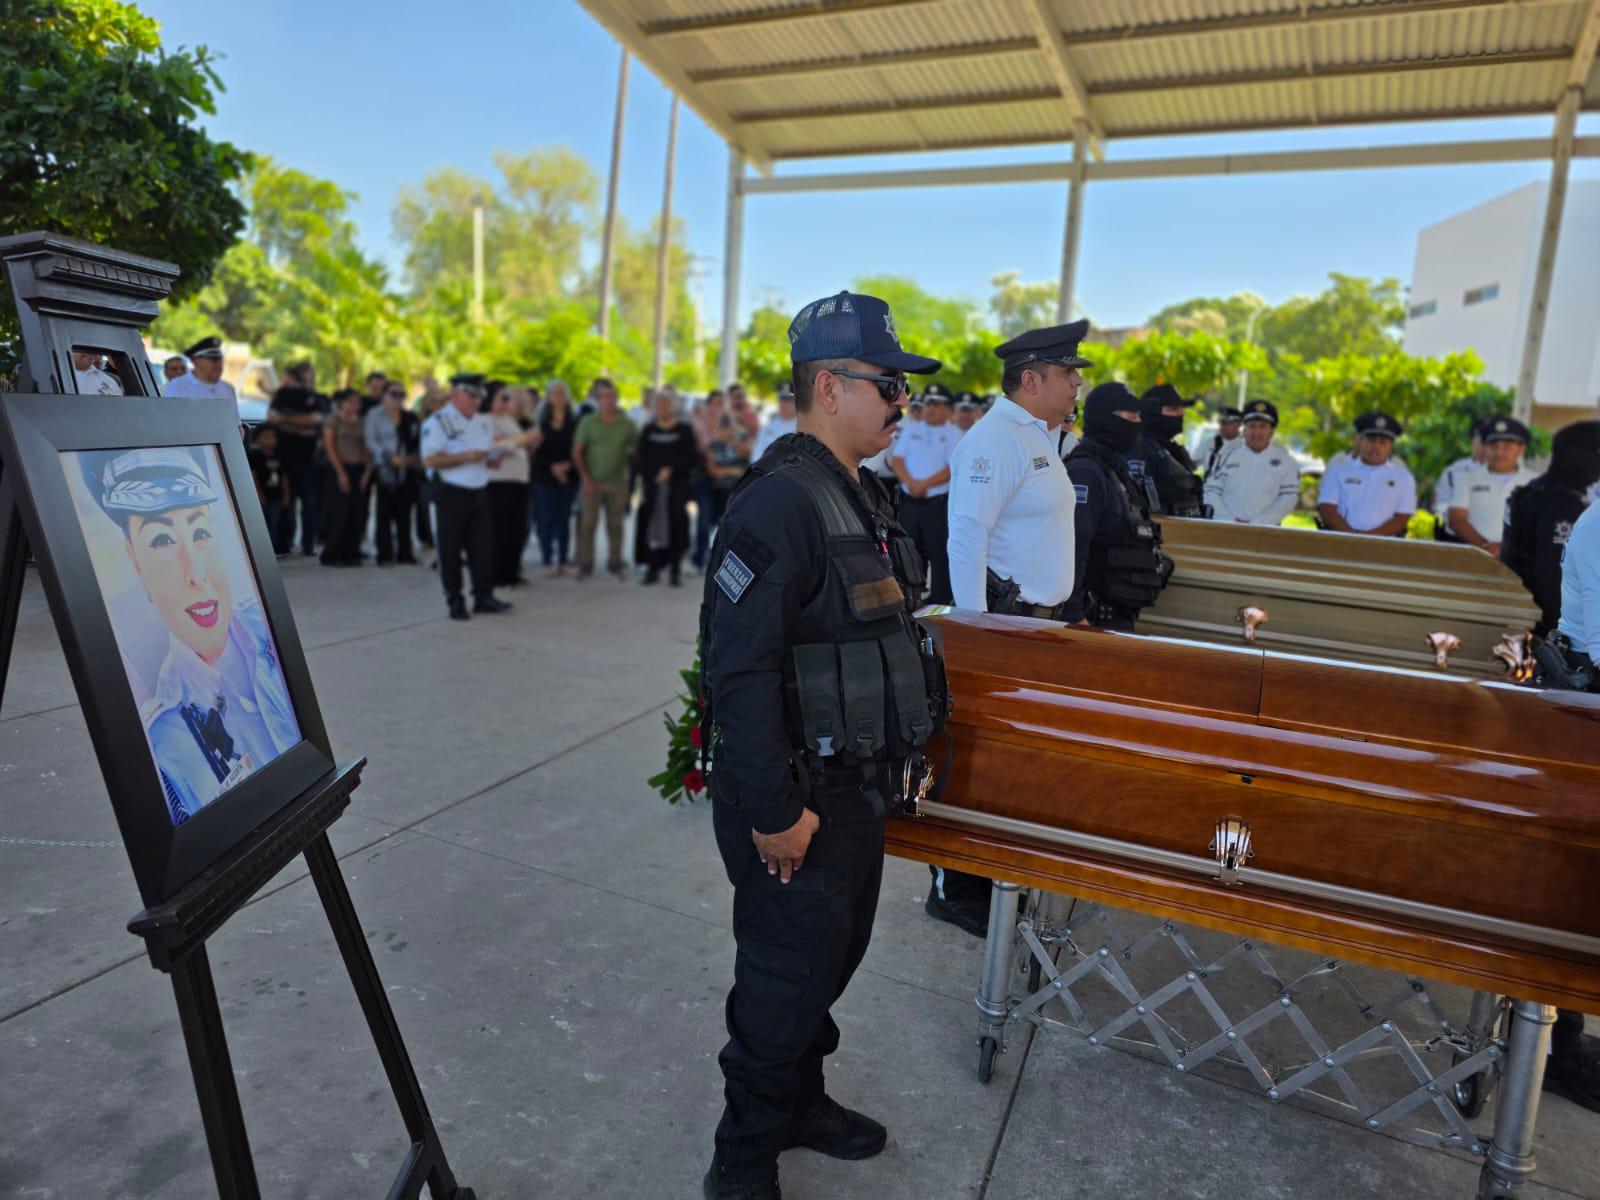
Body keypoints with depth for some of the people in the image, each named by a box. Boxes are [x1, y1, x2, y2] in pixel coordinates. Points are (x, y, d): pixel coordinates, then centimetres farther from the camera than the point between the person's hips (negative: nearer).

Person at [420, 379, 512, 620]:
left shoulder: (484, 423, 13)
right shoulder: (438, 422, -7)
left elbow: (492, 458, 22)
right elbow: (429, 460, -16)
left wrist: (495, 456, -1)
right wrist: (465, 457, -20)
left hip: (479, 492, 6)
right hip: (451, 494, -5)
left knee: (483, 546, 6)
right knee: (450, 550, 2)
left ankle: (483, 596, 15)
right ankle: (454, 601, 11)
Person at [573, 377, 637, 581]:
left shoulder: (627, 424, 5)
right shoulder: (588, 422, 2)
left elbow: (635, 450, 11)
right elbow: (577, 452, 2)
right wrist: (585, 478, -5)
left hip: (617, 482, 1)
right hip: (592, 482, -1)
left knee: (615, 524, 6)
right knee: (588, 522, -2)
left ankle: (615, 564, 16)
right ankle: (585, 565, 6)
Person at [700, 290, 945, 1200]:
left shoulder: (862, 495, 9)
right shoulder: (778, 503, -23)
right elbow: (739, 669, -27)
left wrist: (904, 742, 19)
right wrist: (774, 812, -24)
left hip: (858, 785, 9)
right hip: (797, 800, -9)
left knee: (836, 954, 23)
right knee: (787, 979, 7)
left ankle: (801, 1100, 47)